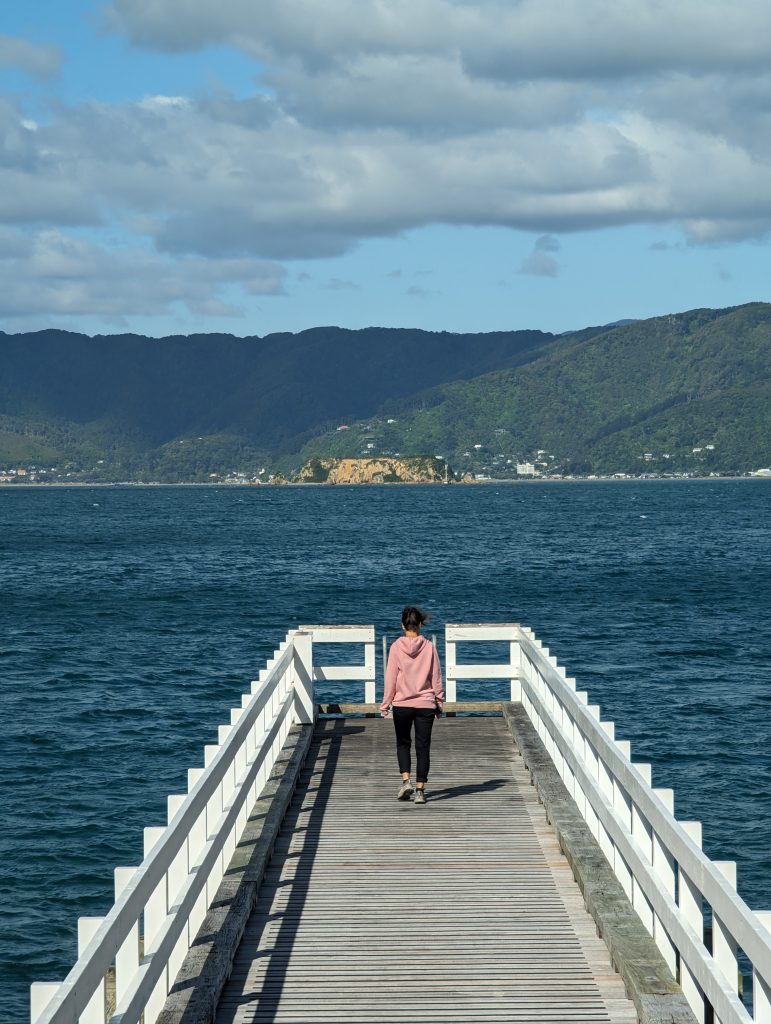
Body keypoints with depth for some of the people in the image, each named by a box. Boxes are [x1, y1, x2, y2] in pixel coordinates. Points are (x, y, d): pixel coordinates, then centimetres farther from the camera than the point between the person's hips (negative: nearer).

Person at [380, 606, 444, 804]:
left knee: (403, 743, 17)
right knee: (423, 747, 6)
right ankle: (420, 790, 3)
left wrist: (385, 705, 5)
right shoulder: (429, 647, -4)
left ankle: (406, 781, -1)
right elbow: (436, 677, 1)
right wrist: (439, 702, 12)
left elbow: (391, 678, -4)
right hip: (426, 704, 0)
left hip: (401, 704, 0)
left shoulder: (396, 647, -7)